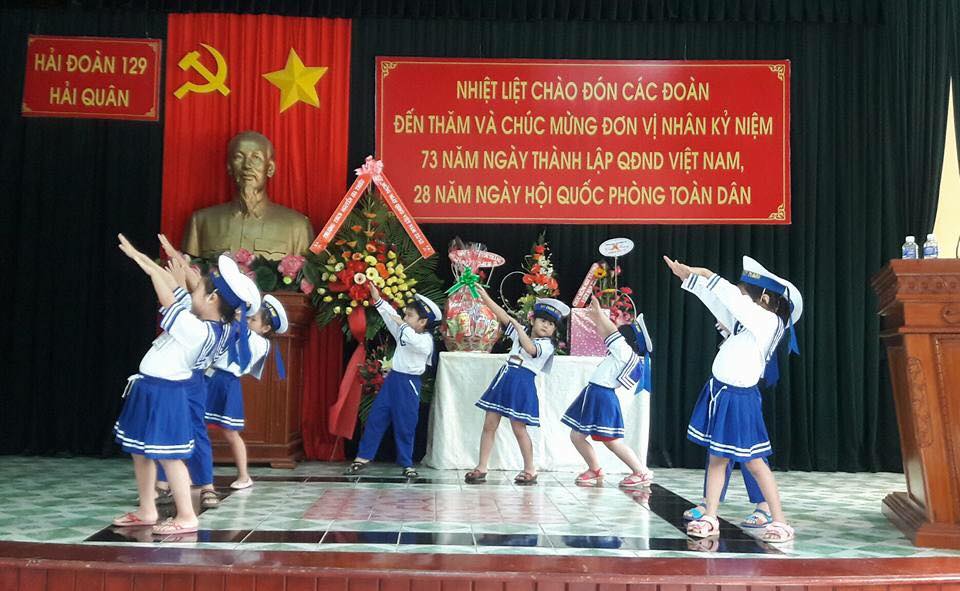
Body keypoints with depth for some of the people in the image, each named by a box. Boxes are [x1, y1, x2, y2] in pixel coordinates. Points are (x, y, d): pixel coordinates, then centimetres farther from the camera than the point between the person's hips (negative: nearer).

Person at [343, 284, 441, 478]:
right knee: (375, 418, 5)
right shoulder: (403, 332, 10)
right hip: (392, 379, 7)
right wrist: (377, 299, 6)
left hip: (408, 384, -7)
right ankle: (363, 457, 12)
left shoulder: (426, 340, -11)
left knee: (405, 425, 0)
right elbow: (391, 316, 12)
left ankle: (407, 464, 13)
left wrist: (403, 325, -29)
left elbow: (415, 340, -33)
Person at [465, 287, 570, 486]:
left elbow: (531, 349, -27)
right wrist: (485, 298, 4)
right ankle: (481, 468, 10)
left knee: (518, 428, -5)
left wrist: (517, 325, -24)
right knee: (489, 424, 5)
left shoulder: (547, 345, -7)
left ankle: (530, 470, 12)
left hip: (523, 384, -6)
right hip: (504, 379, 6)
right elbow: (503, 316, 11)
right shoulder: (522, 332, 12)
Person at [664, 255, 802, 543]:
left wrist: (707, 274, -15)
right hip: (719, 392, 8)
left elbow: (733, 299, -25)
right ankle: (710, 517, 18)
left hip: (738, 398, -8)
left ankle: (780, 522, 9)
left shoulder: (768, 321, -16)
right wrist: (688, 277, 11)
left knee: (753, 462, -1)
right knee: (717, 457, 11)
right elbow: (717, 301, 14)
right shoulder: (745, 319, 6)